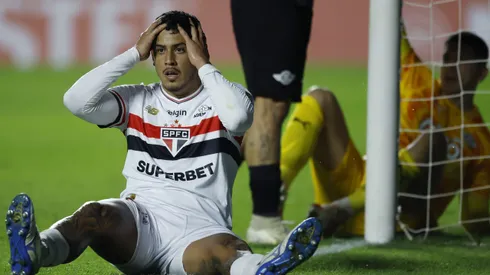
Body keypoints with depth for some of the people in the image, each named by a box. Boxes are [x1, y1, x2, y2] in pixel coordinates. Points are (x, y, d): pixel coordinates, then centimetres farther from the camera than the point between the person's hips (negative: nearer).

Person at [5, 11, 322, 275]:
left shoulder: (220, 100, 9)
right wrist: (134, 54, 3)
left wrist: (202, 64, -5)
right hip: (137, 219, 2)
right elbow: (77, 100, 1)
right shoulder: (138, 100, 17)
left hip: (198, 225, -2)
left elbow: (239, 115, -17)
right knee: (94, 215, -34)